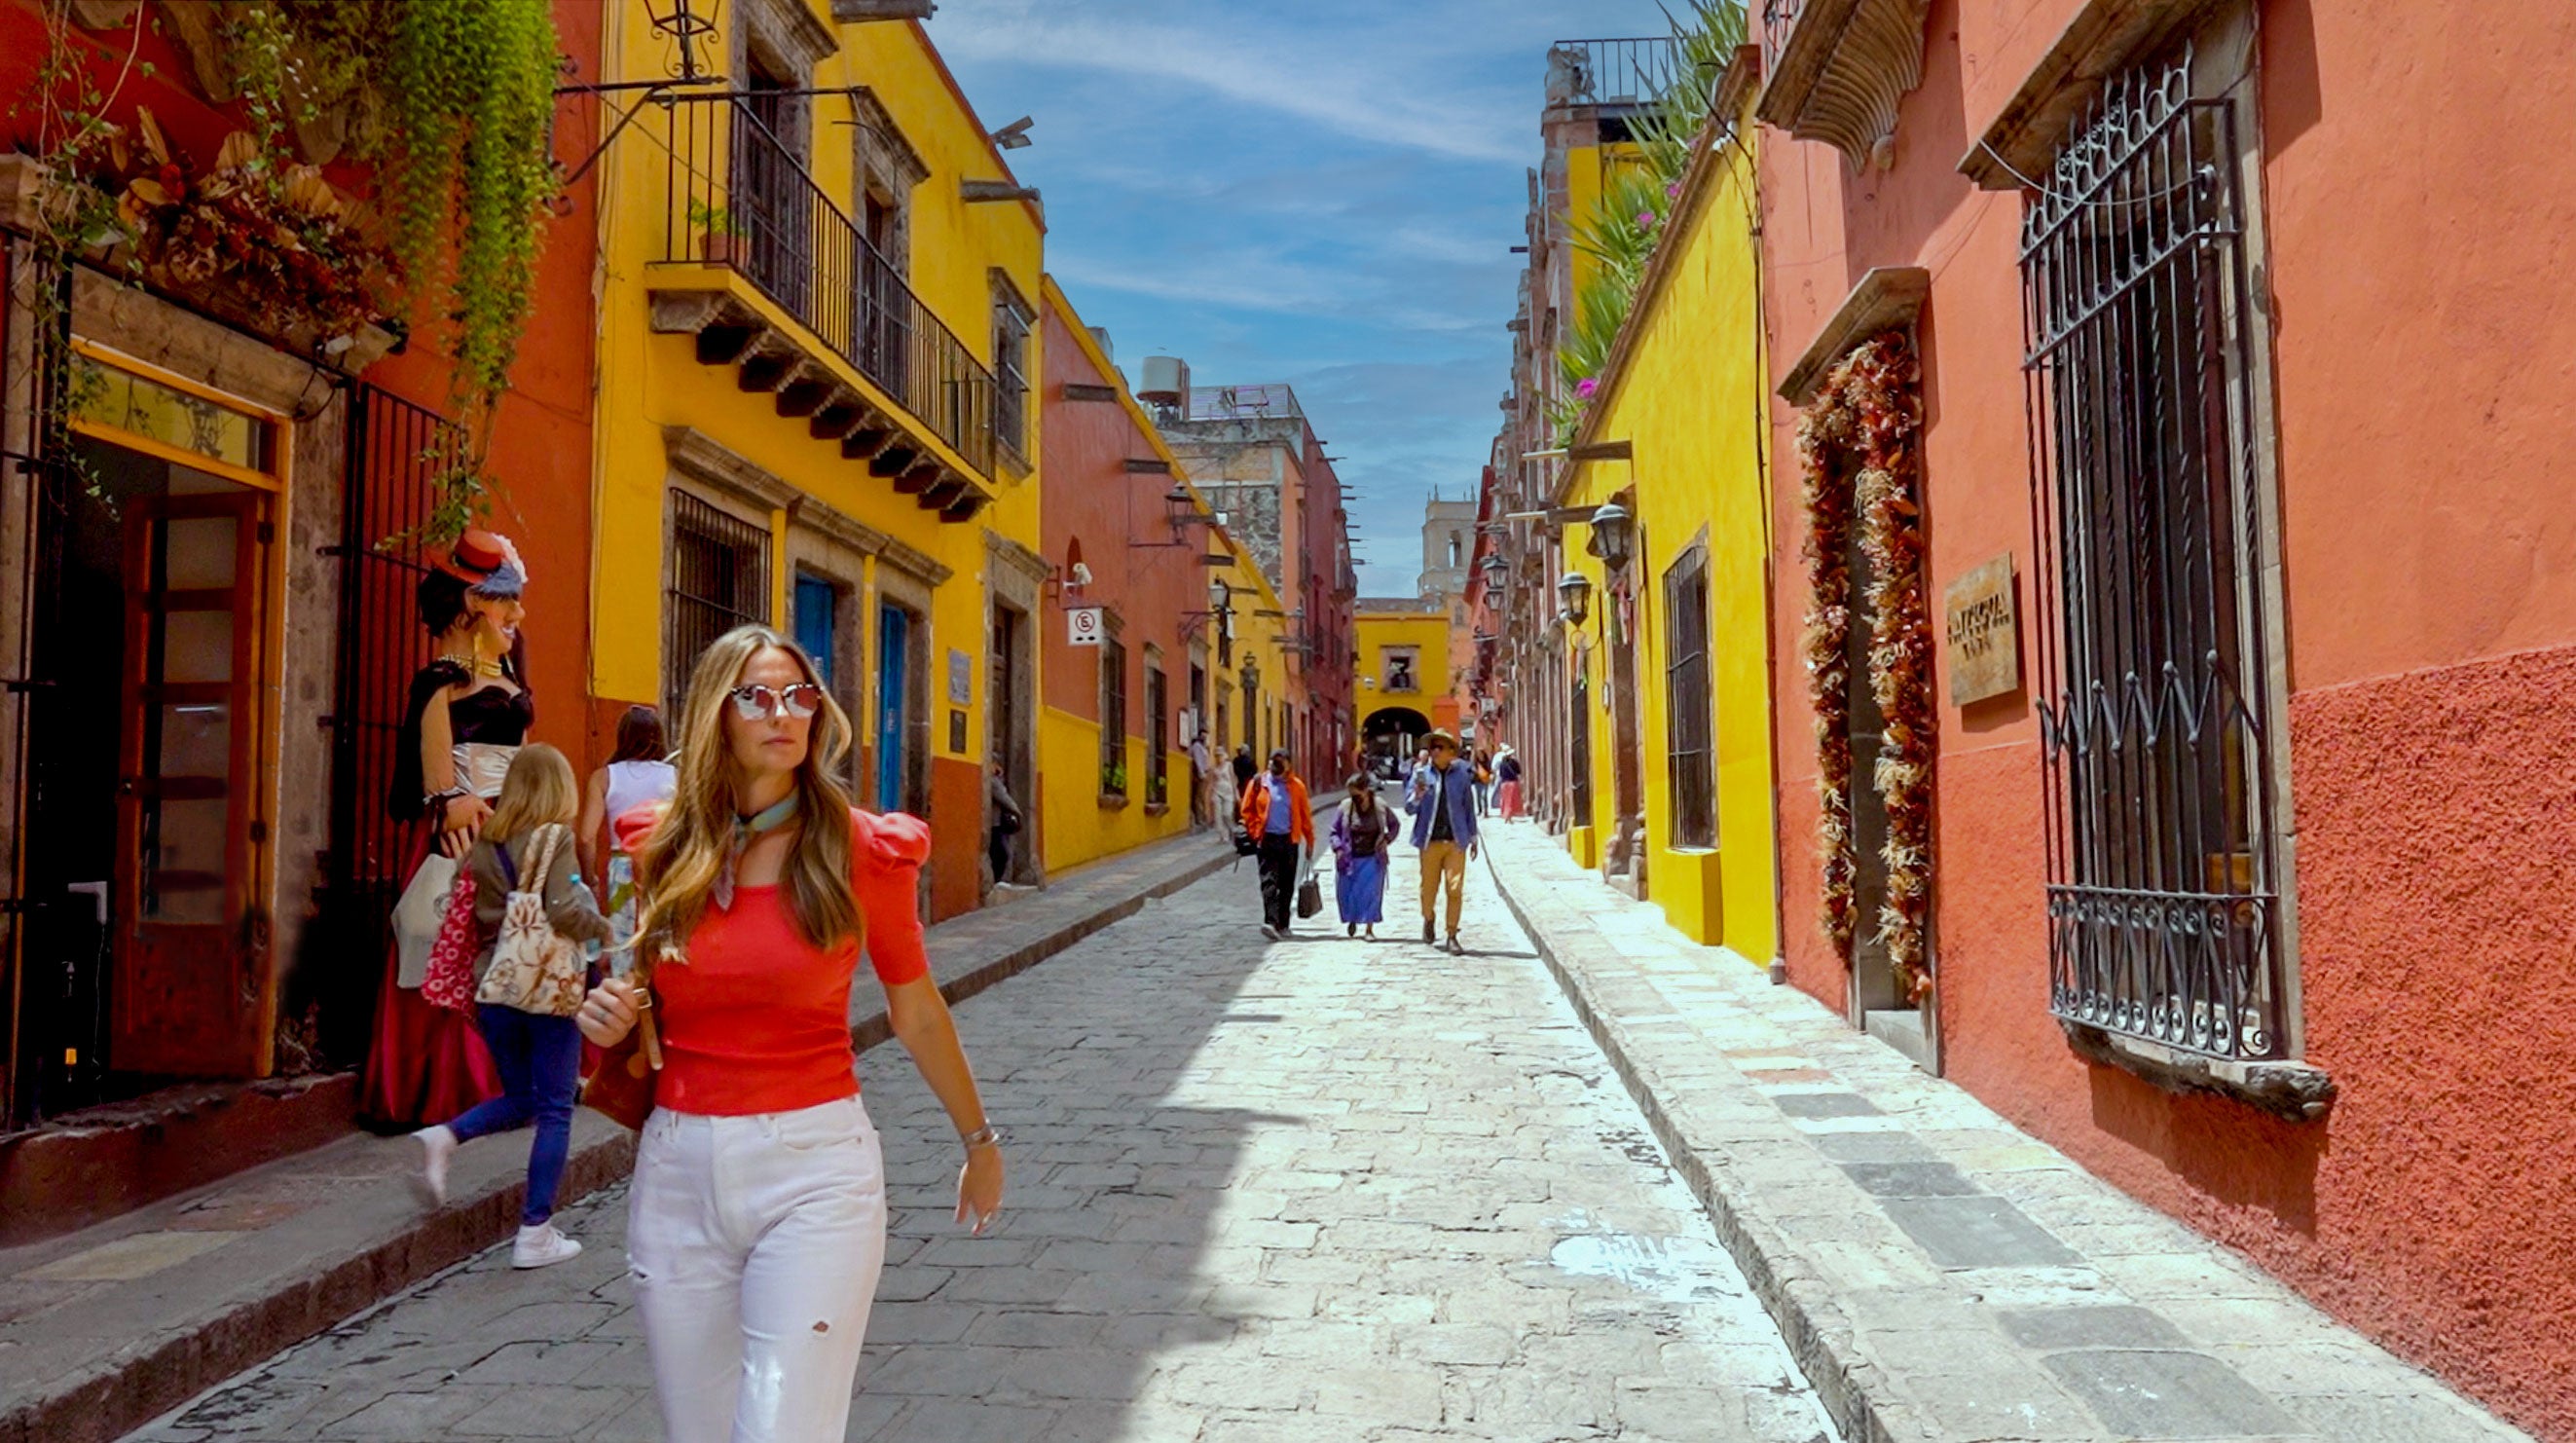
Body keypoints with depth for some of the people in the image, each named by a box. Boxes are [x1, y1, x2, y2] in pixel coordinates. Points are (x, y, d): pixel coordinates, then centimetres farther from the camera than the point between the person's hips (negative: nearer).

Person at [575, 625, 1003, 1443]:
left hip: (815, 1168, -3)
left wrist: (978, 1140, 15)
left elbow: (917, 1011, 6)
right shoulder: (657, 848, 2)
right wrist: (606, 1016, -5)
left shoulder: (861, 850, -6)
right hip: (678, 1169, 4)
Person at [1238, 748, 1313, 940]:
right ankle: (1270, 922, -22)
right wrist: (1254, 831, -4)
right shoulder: (1259, 783, 2)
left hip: (1289, 840, 2)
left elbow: (1305, 815, 7)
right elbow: (1247, 809, 7)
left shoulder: (1296, 786, 5)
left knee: (1287, 885, 8)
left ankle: (1282, 924, 19)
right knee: (1269, 881, -12)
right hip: (1267, 839, -2)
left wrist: (1310, 840, 5)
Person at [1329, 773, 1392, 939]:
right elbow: (1335, 831, 6)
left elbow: (1394, 825, 13)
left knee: (1371, 893, -6)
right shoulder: (1345, 807, -4)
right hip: (1349, 859, 1)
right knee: (1346, 893, 6)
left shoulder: (1380, 807, -3)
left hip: (1372, 859, -1)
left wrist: (1387, 839, -2)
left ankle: (1370, 928, 4)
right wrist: (1338, 848, -8)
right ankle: (1352, 920, 35)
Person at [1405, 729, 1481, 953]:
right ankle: (1428, 920, 39)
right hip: (1430, 840, 0)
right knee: (1429, 888, 9)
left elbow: (1469, 807, 11)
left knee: (1455, 889, -6)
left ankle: (1452, 936, 3)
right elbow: (1409, 807, 1)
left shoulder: (1461, 775, 4)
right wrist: (1418, 794, -20)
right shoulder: (1422, 774, 2)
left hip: (1455, 841, 0)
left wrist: (1473, 837, 12)